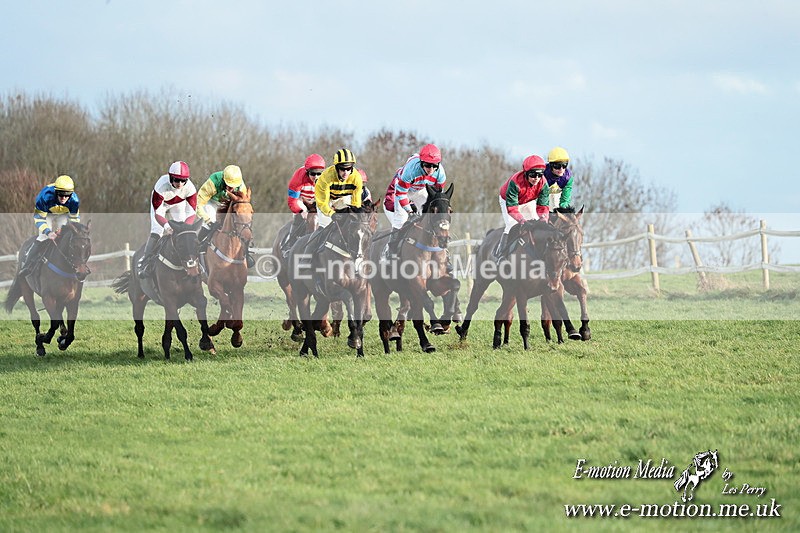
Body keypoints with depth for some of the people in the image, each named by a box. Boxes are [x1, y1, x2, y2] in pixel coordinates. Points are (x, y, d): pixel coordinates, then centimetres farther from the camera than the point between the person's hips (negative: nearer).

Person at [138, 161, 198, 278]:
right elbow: (157, 213, -40)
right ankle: (144, 263, -8)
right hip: (161, 202, -3)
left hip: (178, 204, 3)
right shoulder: (161, 186, -43)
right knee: (156, 232, -15)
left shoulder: (190, 188, -36)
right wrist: (166, 225, -60)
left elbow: (191, 212, -33)